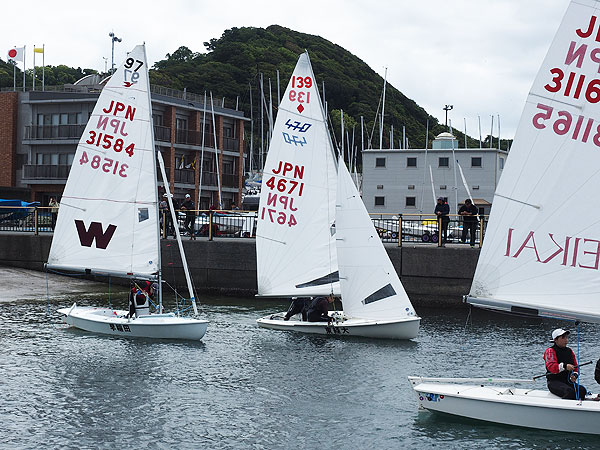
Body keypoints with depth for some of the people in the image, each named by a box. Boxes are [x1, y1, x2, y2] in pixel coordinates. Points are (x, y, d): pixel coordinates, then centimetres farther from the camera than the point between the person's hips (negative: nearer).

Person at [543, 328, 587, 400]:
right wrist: (564, 366, -36)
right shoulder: (550, 351, -2)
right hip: (554, 382, -6)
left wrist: (574, 375, -4)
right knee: (570, 392, -34)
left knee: (582, 390, -23)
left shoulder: (569, 351, 19)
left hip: (568, 382, 6)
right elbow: (551, 366, -19)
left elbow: (575, 367, 20)